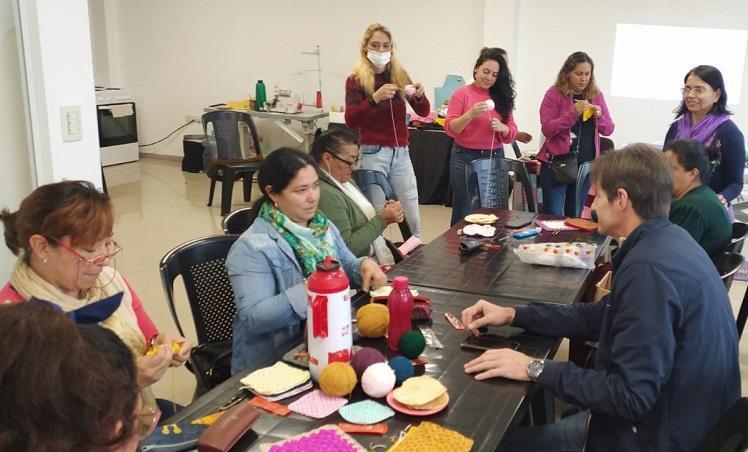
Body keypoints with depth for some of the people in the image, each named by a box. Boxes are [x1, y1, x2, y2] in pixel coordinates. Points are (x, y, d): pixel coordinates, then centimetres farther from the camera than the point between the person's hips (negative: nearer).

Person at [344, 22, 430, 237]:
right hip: (373, 153, -4)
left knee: (413, 220, 6)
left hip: (401, 153, 4)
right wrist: (374, 98, -27)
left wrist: (419, 95, -16)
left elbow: (423, 112, 6)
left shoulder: (400, 75, 8)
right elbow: (351, 122, -12)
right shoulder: (356, 79, -3)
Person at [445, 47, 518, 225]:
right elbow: (450, 129, -7)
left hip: (495, 158, 3)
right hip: (465, 158, -3)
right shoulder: (462, 93, -2)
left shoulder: (501, 97, 8)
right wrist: (471, 114, -22)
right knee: (464, 212, 1)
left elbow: (512, 133, 7)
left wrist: (501, 128, -15)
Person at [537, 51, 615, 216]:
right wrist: (573, 113, -22)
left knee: (576, 216, 8)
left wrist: (599, 116, -11)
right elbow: (547, 129, -12)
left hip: (586, 164, 4)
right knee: (552, 215, -3)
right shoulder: (554, 94, -4)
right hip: (557, 163, -3)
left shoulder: (596, 95, 8)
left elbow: (609, 129, 10)